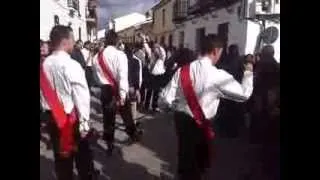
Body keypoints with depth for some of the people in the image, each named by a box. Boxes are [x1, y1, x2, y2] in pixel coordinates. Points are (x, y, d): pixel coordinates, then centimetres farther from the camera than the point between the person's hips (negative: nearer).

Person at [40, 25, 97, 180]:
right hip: (72, 118, -6)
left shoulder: (44, 65, -1)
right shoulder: (71, 65, -20)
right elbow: (81, 96, -21)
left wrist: (49, 111, 18)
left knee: (61, 156, 20)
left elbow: (43, 95, 7)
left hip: (53, 117, 6)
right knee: (83, 157, 13)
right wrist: (84, 123, -13)